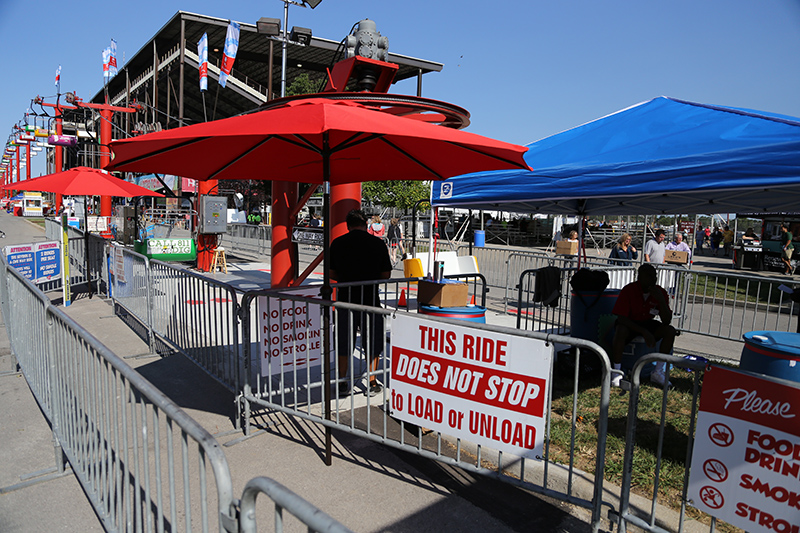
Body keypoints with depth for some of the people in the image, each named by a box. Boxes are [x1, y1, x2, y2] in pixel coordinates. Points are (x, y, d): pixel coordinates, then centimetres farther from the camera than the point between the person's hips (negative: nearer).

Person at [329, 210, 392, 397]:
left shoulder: (337, 243, 1)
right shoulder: (378, 243, -3)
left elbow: (332, 274, 7)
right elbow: (386, 275, 0)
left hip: (345, 298, 2)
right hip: (370, 298, -1)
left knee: (343, 342, 13)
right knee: (372, 342, 13)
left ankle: (342, 383, 19)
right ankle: (372, 383, 18)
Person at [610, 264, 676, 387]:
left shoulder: (660, 293, -9)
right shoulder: (629, 290, -21)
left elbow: (667, 321, -12)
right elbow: (621, 318, -24)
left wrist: (661, 300, -27)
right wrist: (644, 332, -32)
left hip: (647, 323, 5)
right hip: (628, 324, -4)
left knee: (670, 331, -19)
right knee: (620, 330, -37)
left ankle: (658, 372, -7)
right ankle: (617, 372, -24)